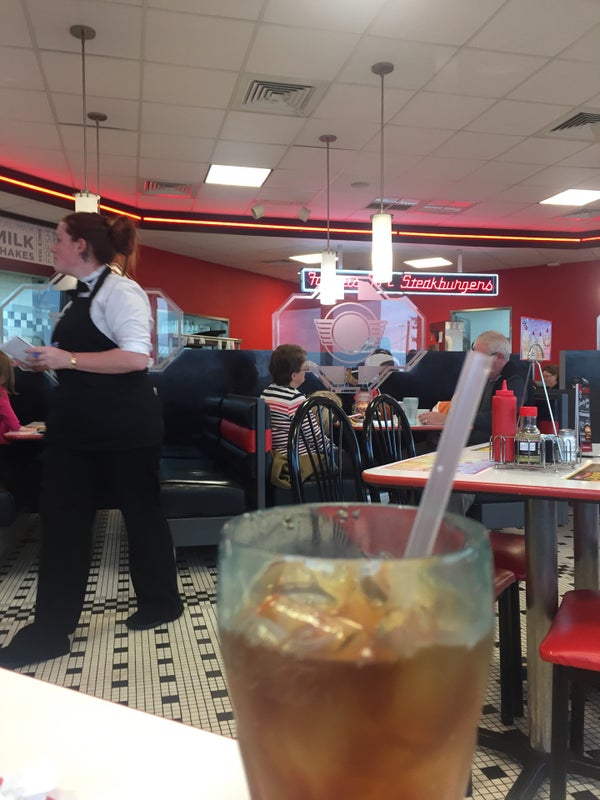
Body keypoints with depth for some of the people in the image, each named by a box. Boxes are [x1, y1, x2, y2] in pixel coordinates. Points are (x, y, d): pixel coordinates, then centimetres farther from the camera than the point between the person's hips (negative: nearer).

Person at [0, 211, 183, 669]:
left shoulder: (119, 291, -13)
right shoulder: (82, 294, 15)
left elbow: (137, 357, -24)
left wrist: (68, 359, -21)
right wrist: (51, 363, 8)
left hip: (124, 425, -9)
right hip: (77, 425, 9)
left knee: (141, 512, 8)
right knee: (62, 521, 7)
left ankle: (160, 604, 29)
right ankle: (51, 630, 16)